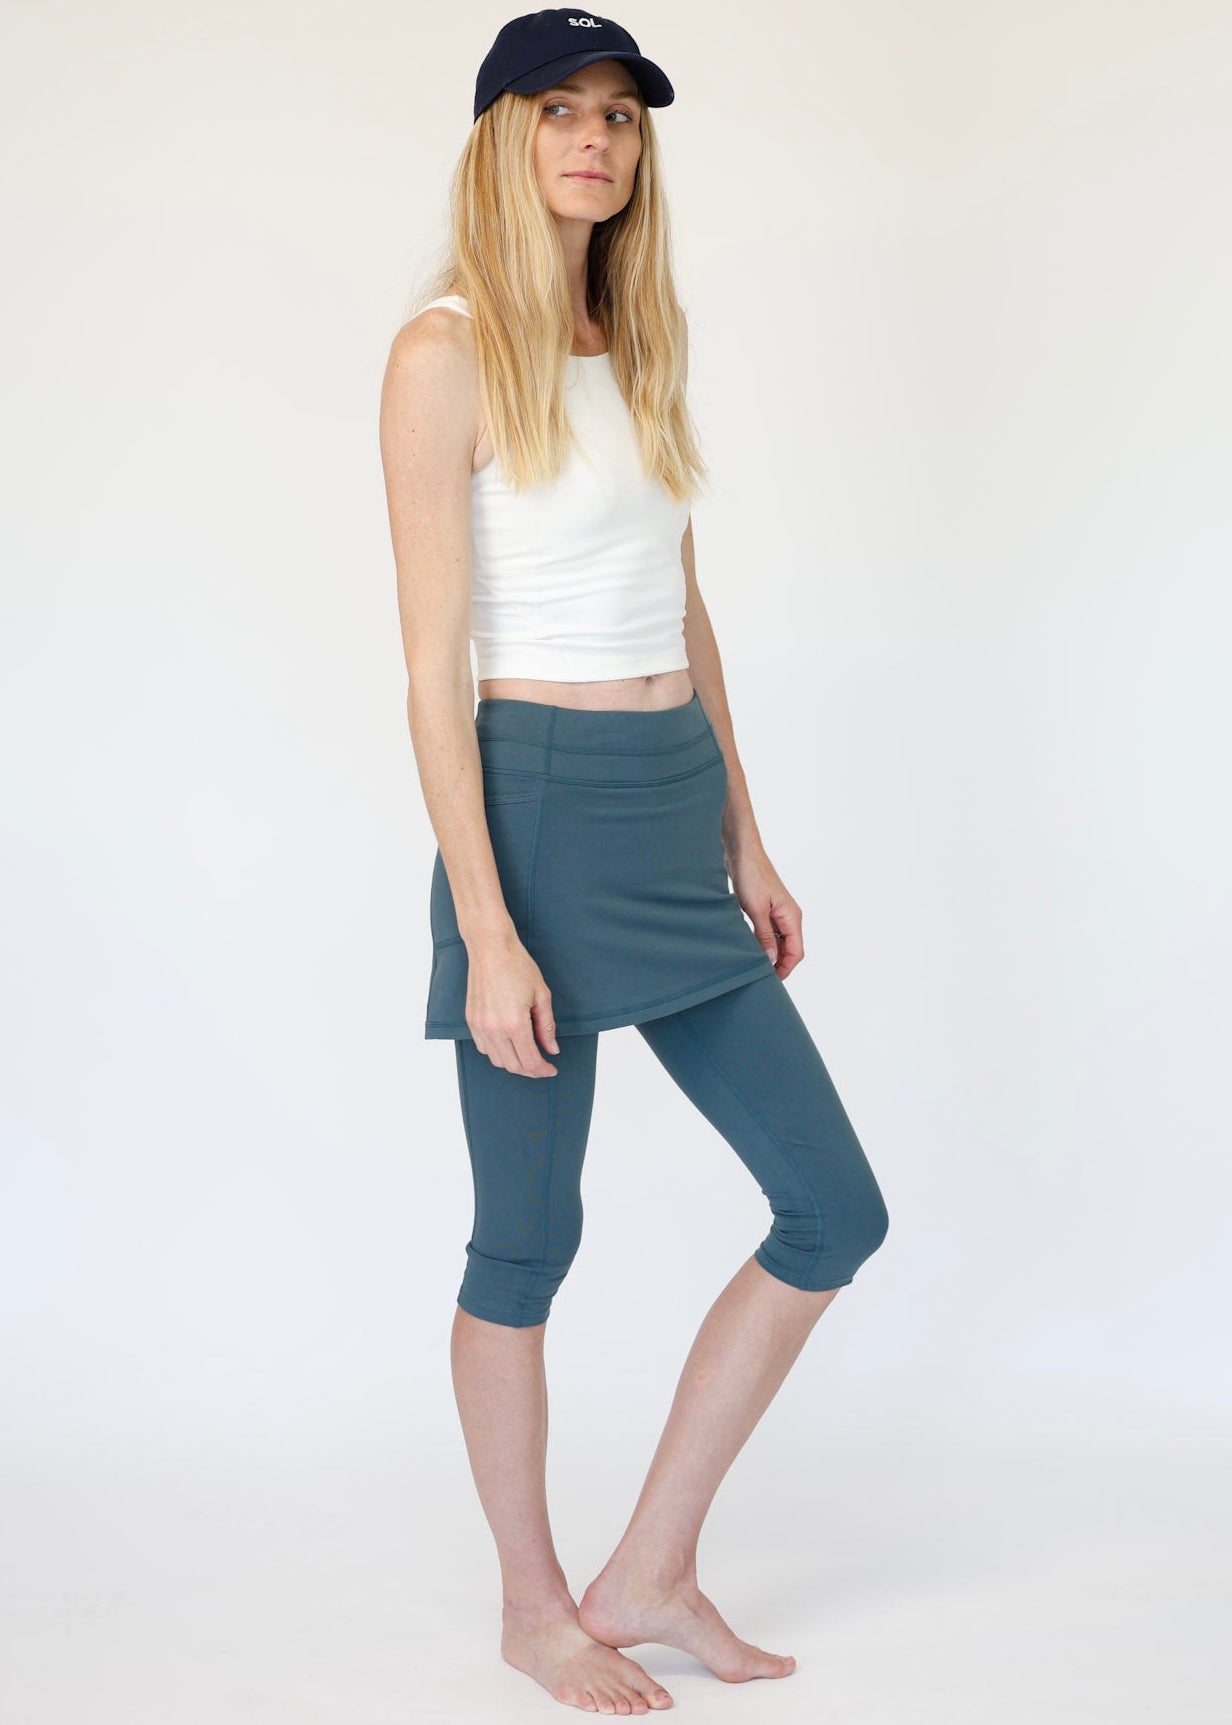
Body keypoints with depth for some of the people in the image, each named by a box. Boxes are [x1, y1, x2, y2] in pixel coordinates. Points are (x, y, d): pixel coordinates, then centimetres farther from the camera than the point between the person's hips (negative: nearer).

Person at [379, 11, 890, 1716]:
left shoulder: (641, 345, 14)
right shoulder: (448, 356, -8)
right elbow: (435, 665, -12)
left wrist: (746, 839, 15)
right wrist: (486, 931, -17)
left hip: (680, 807, 8)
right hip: (542, 807, -8)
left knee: (837, 1208, 8)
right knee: (529, 1239, 6)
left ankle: (652, 1570, 21)